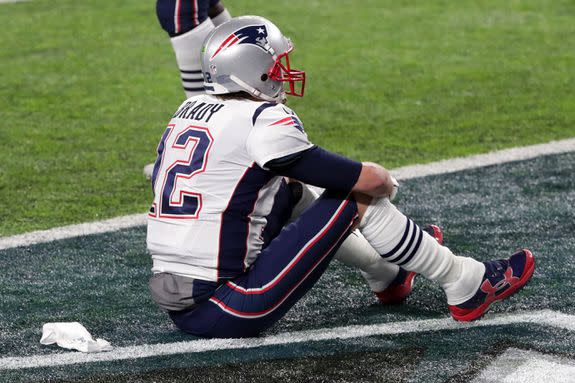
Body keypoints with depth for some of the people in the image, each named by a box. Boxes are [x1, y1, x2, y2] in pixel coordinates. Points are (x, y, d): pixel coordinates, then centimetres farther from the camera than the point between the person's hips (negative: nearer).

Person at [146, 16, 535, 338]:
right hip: (225, 315, -8)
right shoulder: (262, 120, -13)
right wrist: (386, 180, 12)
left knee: (289, 193, 24)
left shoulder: (187, 113, 10)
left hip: (177, 309, 8)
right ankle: (467, 285, 11)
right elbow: (365, 178, -10)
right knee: (359, 195, -2)